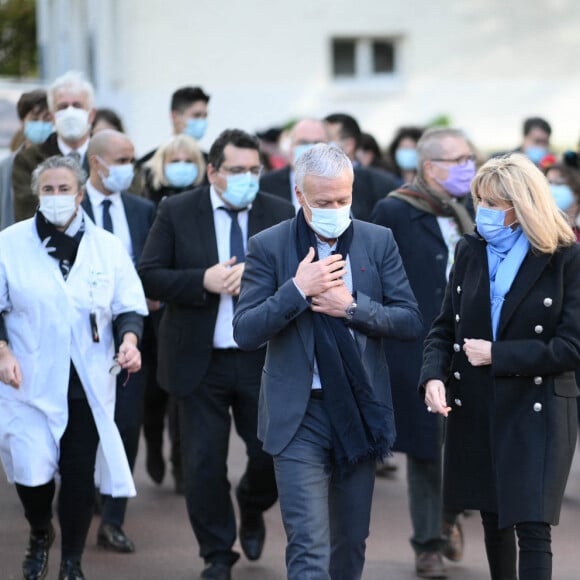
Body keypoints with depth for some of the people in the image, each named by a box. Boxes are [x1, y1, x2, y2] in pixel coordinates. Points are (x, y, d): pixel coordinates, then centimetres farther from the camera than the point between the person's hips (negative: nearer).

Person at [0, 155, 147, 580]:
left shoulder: (107, 246, 5)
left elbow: (129, 306, 8)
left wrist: (129, 339, -12)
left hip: (89, 384, 2)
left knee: (81, 474, 1)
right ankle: (40, 534, 26)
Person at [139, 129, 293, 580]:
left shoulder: (281, 214, 3)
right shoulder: (177, 212, -1)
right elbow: (149, 276, -5)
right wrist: (203, 281, -19)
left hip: (263, 360, 1)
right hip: (200, 361, -1)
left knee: (272, 452, 3)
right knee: (204, 463, 2)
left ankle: (252, 510, 38)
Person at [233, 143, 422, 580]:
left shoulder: (379, 241, 3)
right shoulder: (269, 246, -4)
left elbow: (410, 321, 1)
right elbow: (245, 332, -9)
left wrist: (353, 306, -14)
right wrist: (298, 289, -20)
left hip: (361, 411, 3)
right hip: (300, 415, -3)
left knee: (352, 541, 14)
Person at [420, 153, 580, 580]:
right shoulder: (471, 251, 5)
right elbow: (446, 327, 7)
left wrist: (497, 355, -15)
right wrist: (434, 376, -13)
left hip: (537, 411, -5)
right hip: (475, 409, 5)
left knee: (533, 527, -11)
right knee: (494, 519, 16)